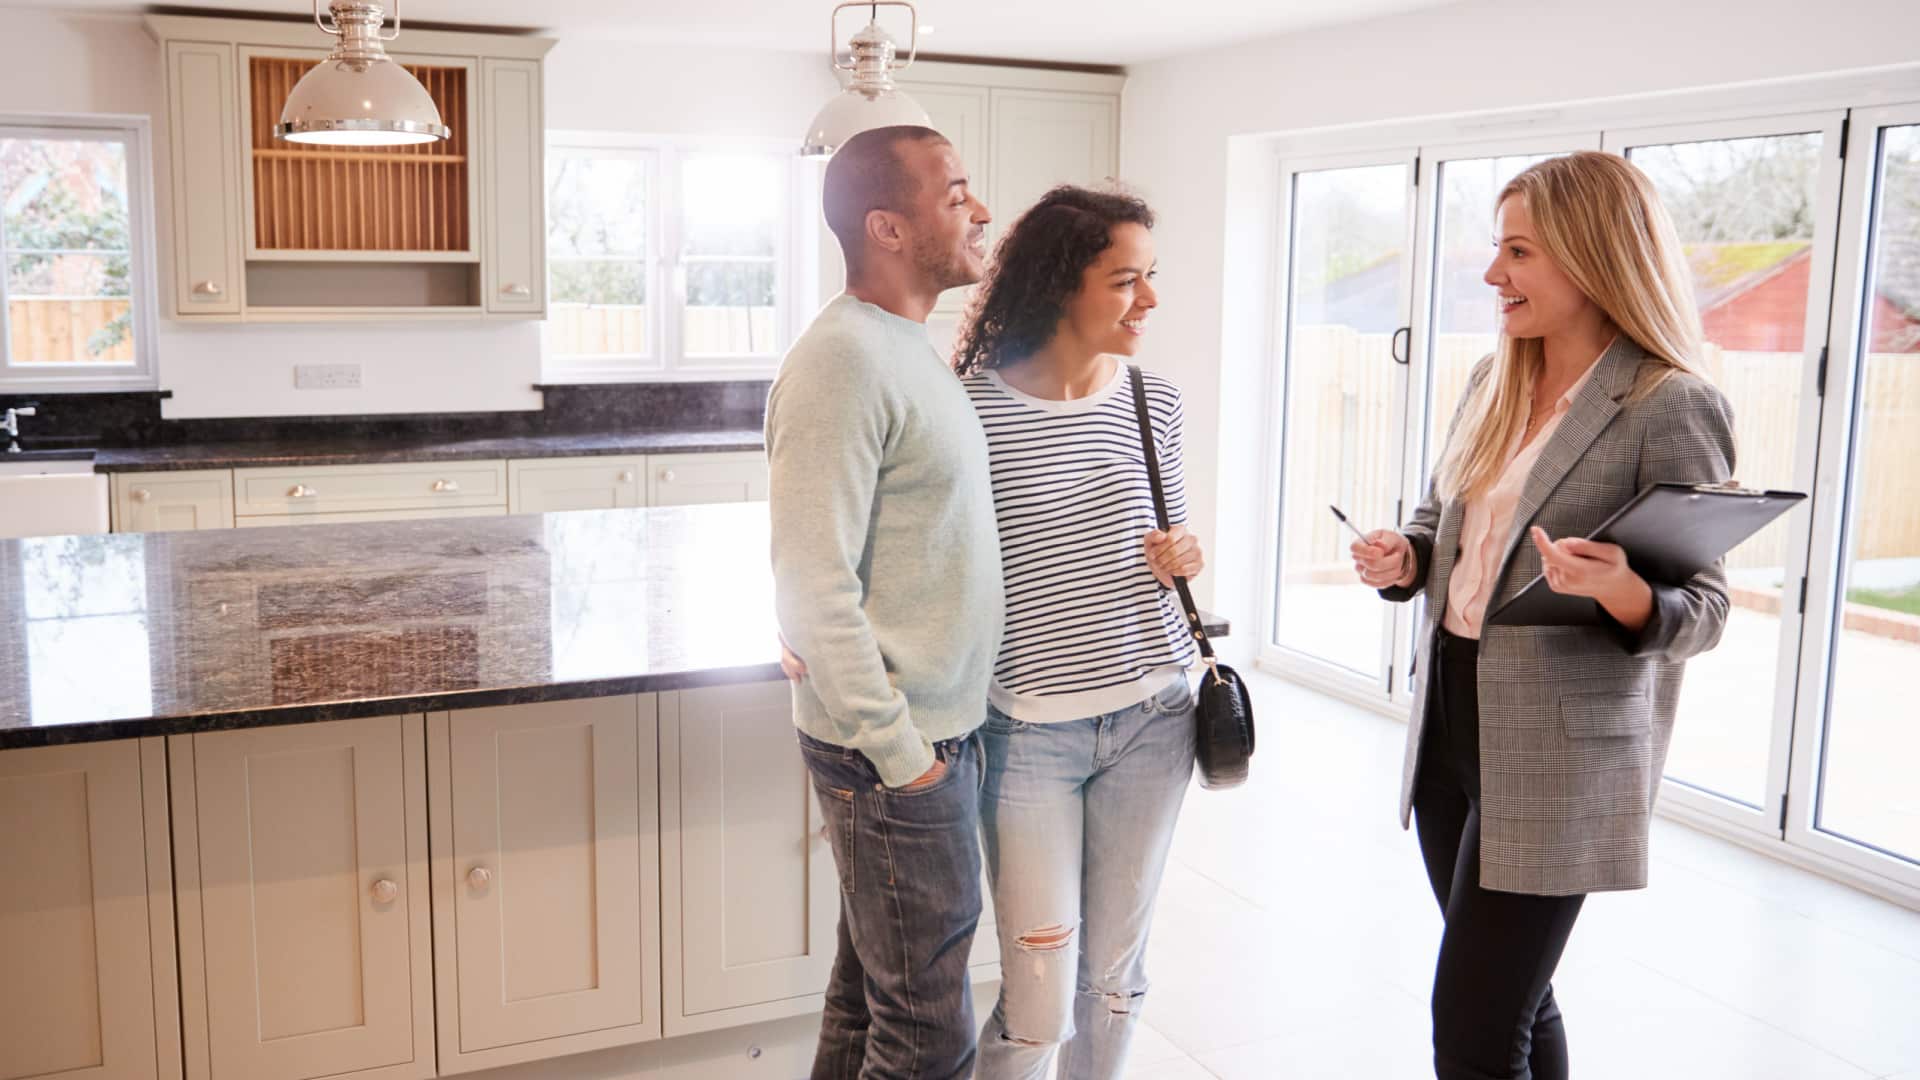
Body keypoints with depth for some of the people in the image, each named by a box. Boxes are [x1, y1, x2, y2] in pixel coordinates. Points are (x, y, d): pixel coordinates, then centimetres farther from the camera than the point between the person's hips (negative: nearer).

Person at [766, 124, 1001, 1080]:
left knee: (870, 1002, 21)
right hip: (897, 755, -9)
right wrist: (902, 756, -18)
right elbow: (814, 594, -23)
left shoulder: (907, 349, 11)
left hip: (936, 732, 9)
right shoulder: (844, 359, -19)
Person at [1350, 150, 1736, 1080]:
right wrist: (1404, 557, -5)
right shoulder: (1494, 380, 7)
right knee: (1512, 1000, 20)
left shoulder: (1672, 409, -14)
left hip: (1557, 757, -7)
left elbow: (1703, 610, -12)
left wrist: (1624, 592, -33)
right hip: (1449, 721, 7)